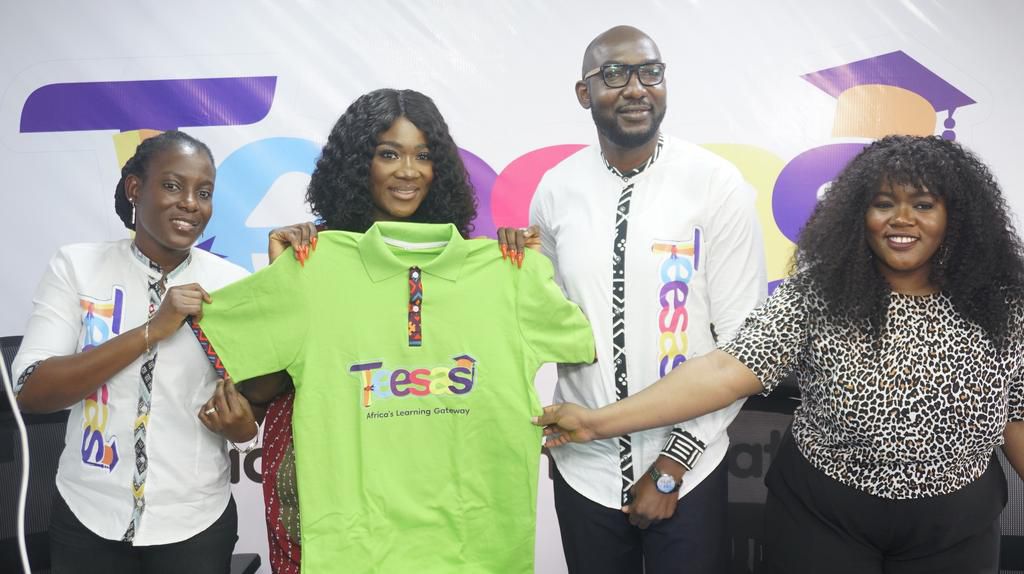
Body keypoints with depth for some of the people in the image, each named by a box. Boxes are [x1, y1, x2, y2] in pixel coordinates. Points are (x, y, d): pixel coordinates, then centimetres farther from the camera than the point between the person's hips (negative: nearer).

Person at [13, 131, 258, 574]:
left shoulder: (233, 284, -6)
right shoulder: (76, 265, -6)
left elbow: (259, 399, 1)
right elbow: (30, 393, -14)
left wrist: (242, 425, -21)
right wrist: (152, 330, -23)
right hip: (87, 516, 1)